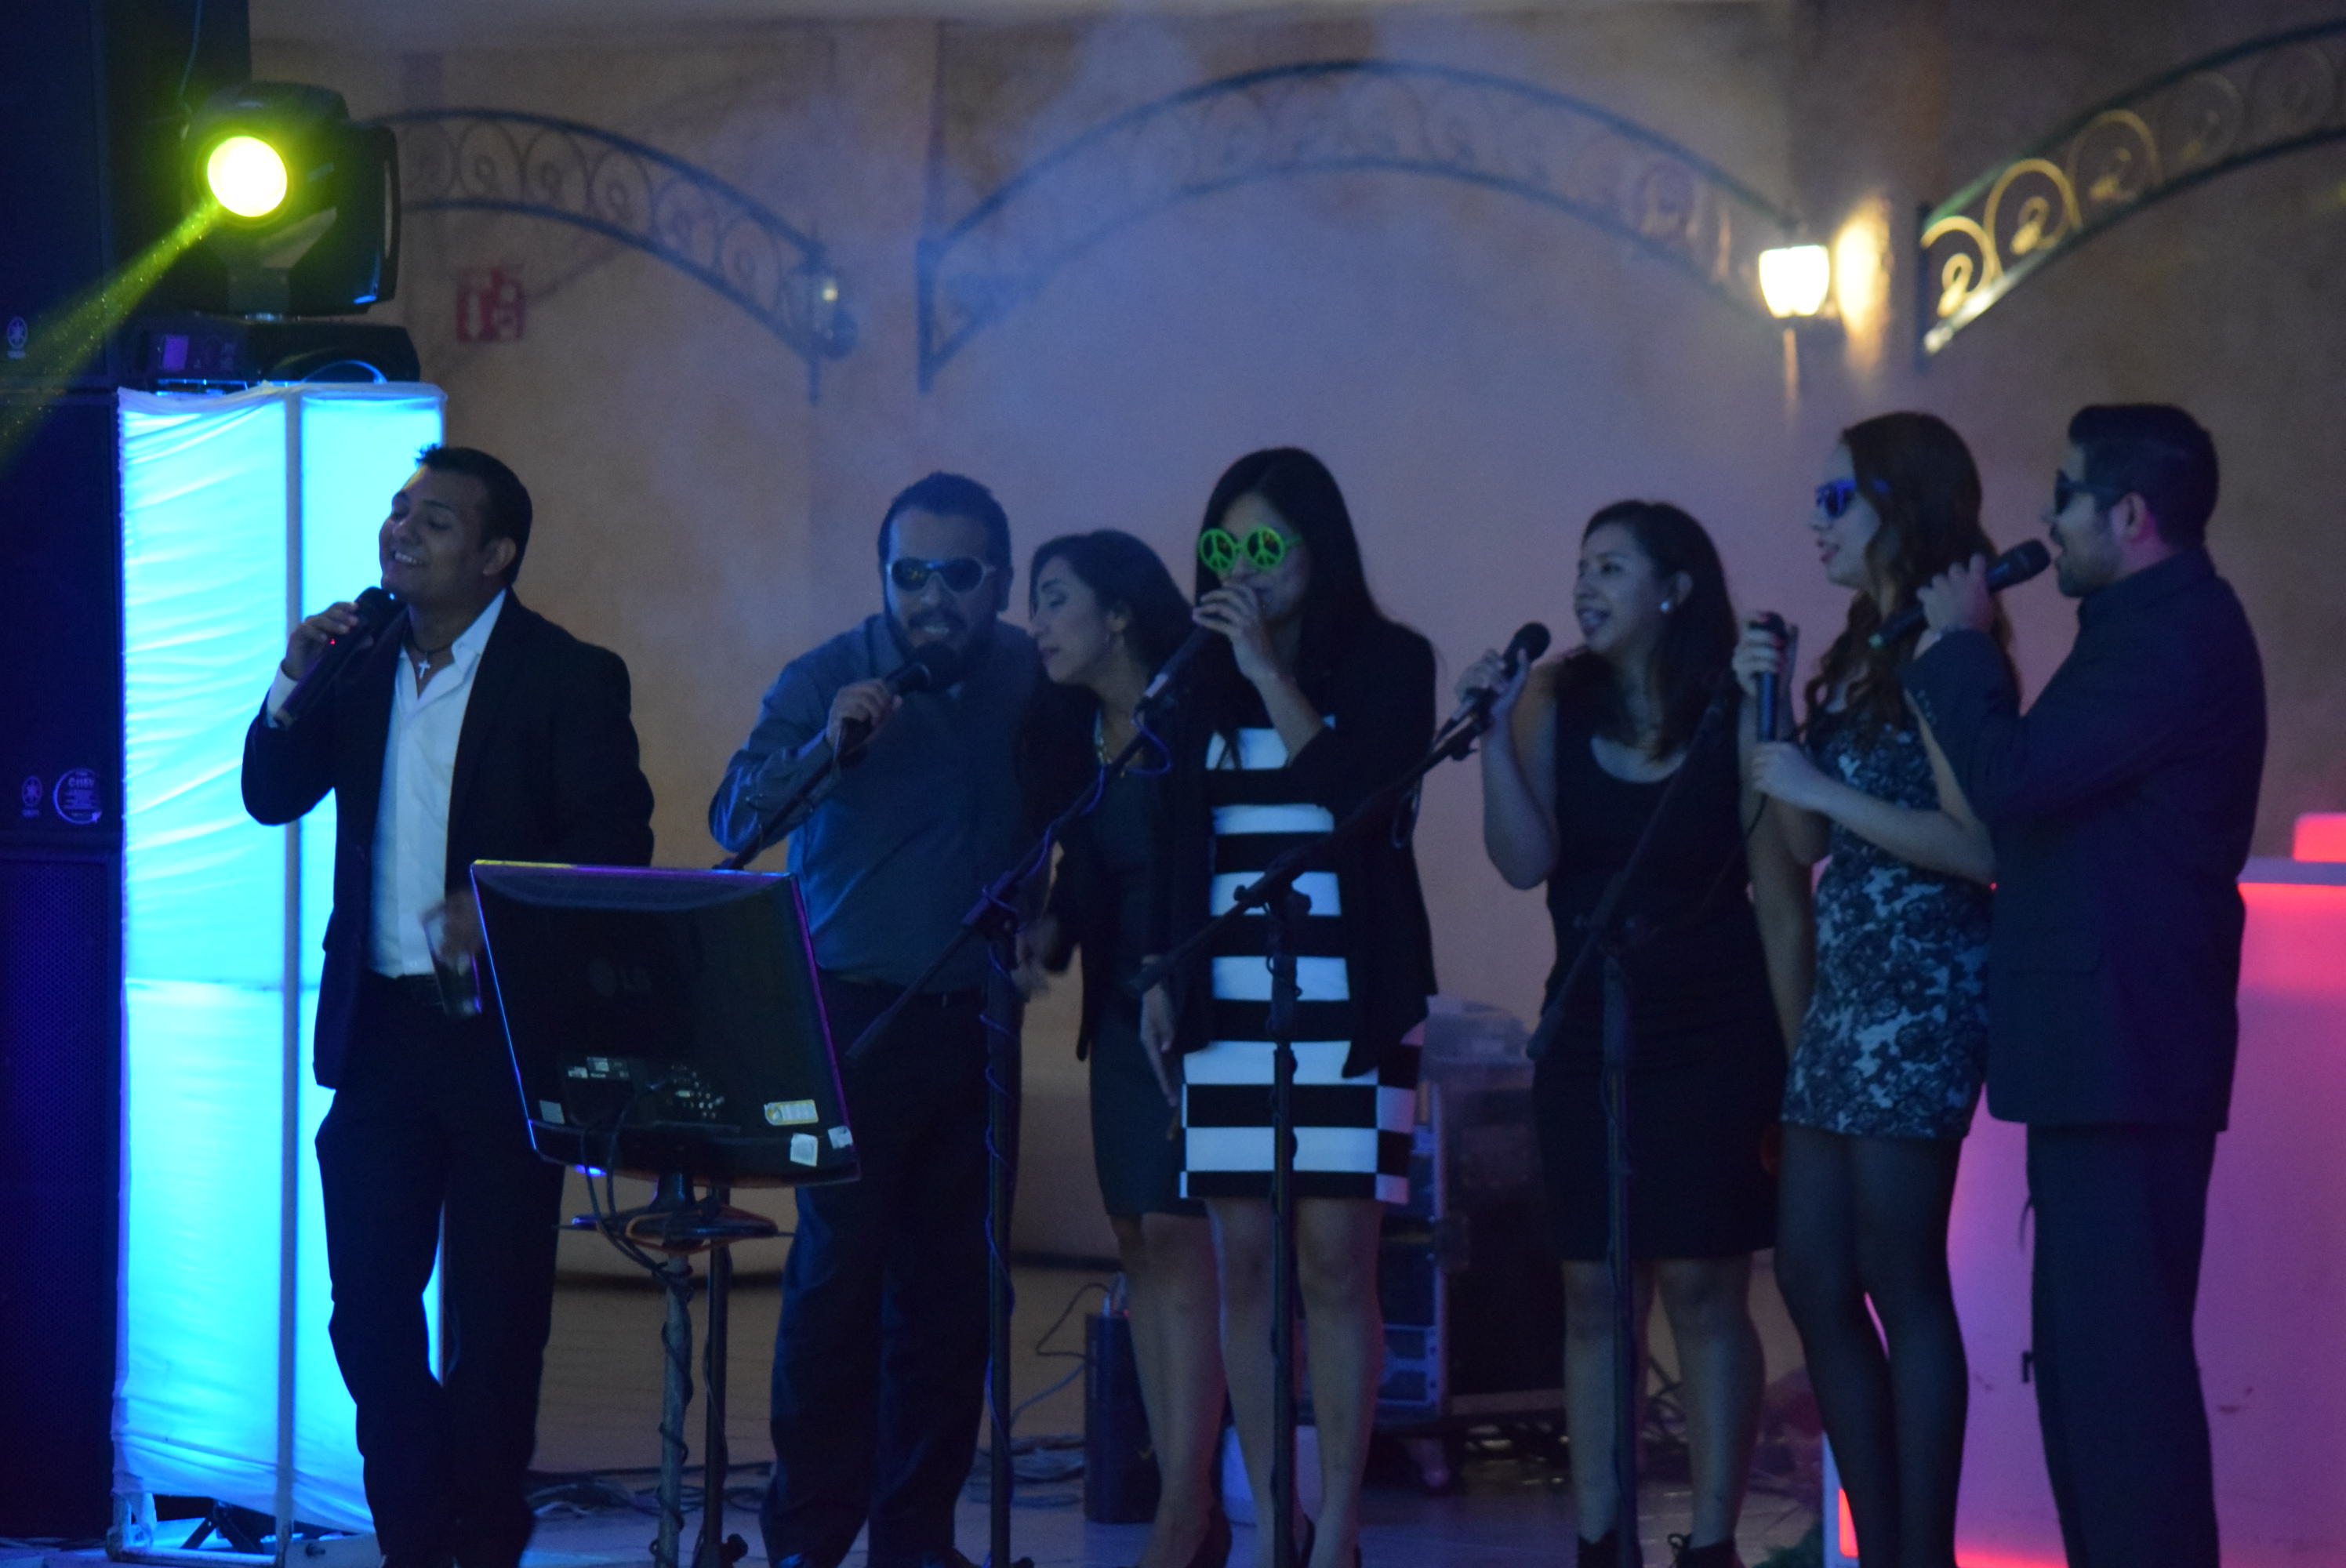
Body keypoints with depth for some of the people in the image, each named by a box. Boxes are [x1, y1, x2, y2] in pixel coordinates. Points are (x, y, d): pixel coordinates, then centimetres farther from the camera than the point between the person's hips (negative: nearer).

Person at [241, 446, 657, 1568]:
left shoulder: (569, 676, -5)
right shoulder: (359, 661, 10)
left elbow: (615, 847, -9)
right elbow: (272, 799, 9)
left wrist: (499, 907, -23)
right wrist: (295, 685, -6)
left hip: (500, 1032, -5)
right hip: (376, 1030, 5)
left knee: (494, 1313, 2)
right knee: (368, 1307, 6)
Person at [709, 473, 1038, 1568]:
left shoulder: (1029, 678, 6)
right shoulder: (828, 679, -5)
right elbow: (737, 819, -17)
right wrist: (826, 746, -33)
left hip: (974, 1021, 4)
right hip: (856, 1020, -4)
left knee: (950, 1286, 4)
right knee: (838, 1278, -7)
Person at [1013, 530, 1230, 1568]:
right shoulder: (1070, 733, 12)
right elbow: (1083, 872, 15)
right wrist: (1046, 935, -5)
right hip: (1121, 1007, 8)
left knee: (1179, 1250, -12)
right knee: (1142, 1254, 5)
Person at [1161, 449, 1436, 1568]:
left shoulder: (1387, 664, 1)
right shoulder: (1206, 680, 12)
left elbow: (1358, 795, -14)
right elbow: (1170, 839, 14)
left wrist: (1269, 672, -12)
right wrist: (1162, 976, 6)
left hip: (1347, 1005, -4)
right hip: (1227, 1005, 4)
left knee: (1333, 1264, -9)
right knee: (1246, 1266, 2)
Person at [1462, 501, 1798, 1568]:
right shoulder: (1554, 702, 2)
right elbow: (1525, 862, -6)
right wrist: (1493, 730, -15)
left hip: (1713, 1036, -3)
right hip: (1589, 1031, 3)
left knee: (1702, 1288, -3)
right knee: (1593, 1294, 4)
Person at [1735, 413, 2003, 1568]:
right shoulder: (1858, 660, 16)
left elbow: (1977, 844, -19)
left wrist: (1822, 786, -16)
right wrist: (1766, 711, 6)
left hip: (1920, 986, -10)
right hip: (1845, 986, 10)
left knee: (1900, 1282, -8)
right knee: (1812, 1279, 8)